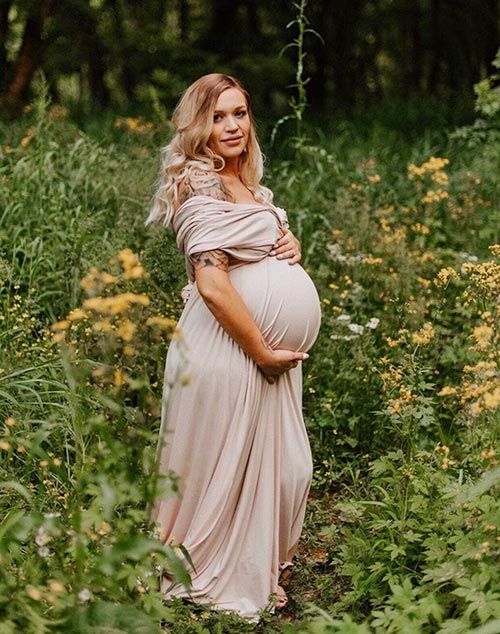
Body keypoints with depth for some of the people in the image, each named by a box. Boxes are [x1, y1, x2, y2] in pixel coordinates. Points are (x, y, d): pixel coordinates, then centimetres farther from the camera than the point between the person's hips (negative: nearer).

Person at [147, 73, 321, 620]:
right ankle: (211, 581, 26)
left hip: (268, 347, 9)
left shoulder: (248, 185, 13)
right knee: (222, 468, 6)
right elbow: (213, 286, -24)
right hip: (225, 348, -9)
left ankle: (258, 570, 34)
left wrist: (289, 247, 5)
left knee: (282, 465, 15)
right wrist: (263, 351, -18)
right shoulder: (201, 189, -15)